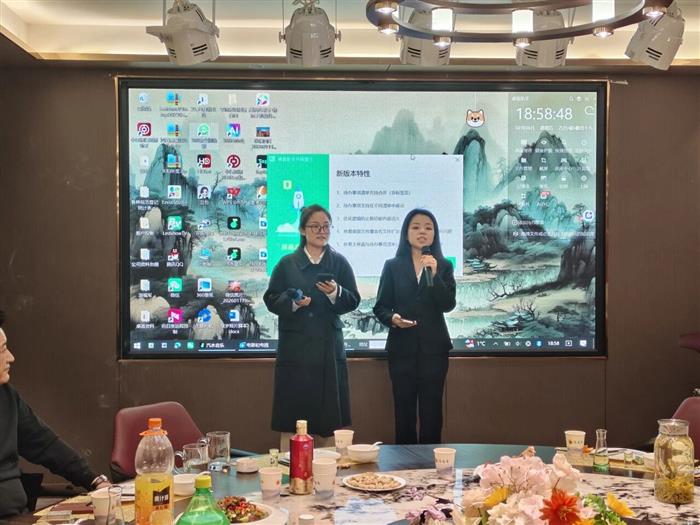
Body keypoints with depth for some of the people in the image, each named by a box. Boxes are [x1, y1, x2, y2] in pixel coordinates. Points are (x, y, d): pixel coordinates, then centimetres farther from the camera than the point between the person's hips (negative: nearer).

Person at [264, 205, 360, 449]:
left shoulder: (340, 262, 6)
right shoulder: (287, 263, 4)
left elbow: (353, 301, 3)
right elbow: (271, 300, 3)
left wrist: (336, 293, -17)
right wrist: (293, 302, -16)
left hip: (329, 346, 1)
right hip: (294, 347, -1)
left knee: (330, 415, 3)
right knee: (290, 416, 0)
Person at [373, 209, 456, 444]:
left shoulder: (444, 266, 6)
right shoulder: (393, 266, 4)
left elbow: (448, 304, -7)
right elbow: (380, 307, 3)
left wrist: (433, 275, -18)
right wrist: (392, 318, -18)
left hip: (433, 347, 0)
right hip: (402, 346, 0)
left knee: (431, 408, 2)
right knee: (404, 408, 3)